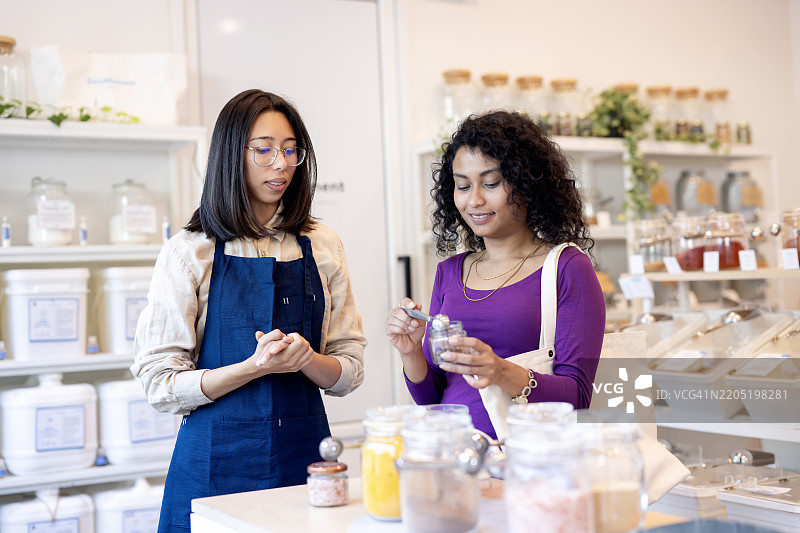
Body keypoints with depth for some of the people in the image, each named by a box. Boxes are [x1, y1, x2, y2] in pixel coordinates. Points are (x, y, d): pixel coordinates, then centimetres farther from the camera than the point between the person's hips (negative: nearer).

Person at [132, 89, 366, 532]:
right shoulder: (189, 252, -5)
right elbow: (160, 385, -9)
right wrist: (257, 366, -21)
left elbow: (350, 371, 5)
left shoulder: (322, 247, 4)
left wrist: (304, 358, -16)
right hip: (218, 459, -3)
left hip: (305, 454, 3)